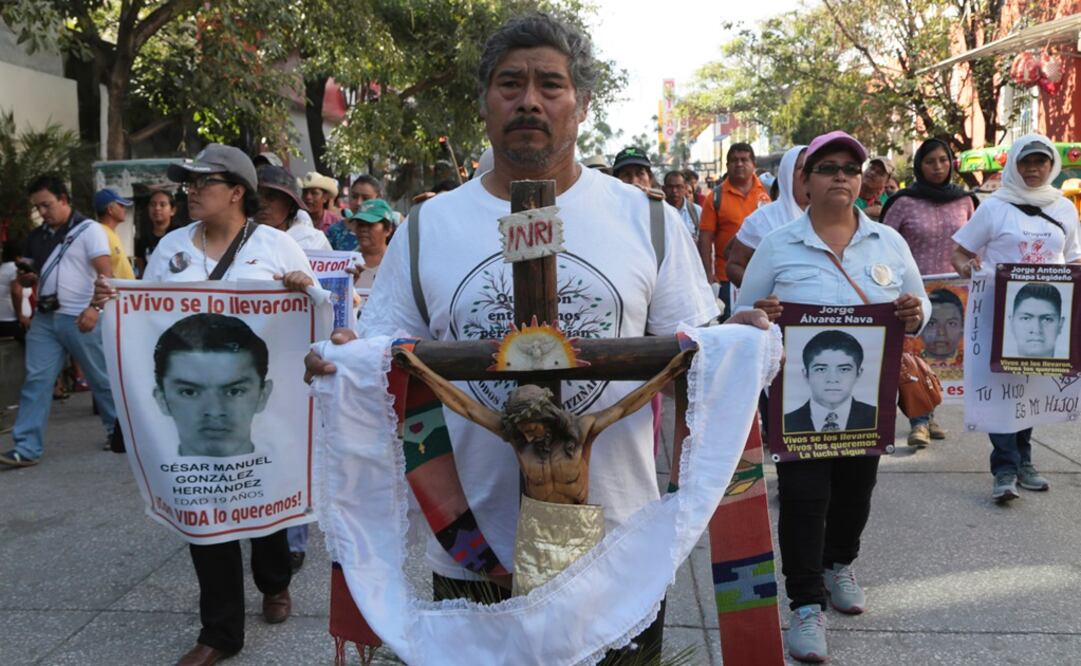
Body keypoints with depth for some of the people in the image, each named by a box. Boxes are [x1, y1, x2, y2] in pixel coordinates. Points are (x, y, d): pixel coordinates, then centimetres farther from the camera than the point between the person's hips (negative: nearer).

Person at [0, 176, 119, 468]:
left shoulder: (88, 230, -5)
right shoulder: (36, 236, 15)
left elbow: (106, 273, -13)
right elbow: (27, 276, 24)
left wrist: (95, 307, -28)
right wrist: (26, 278, -2)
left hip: (79, 318, -6)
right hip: (44, 318, 6)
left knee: (101, 378, 6)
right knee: (36, 381, 0)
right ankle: (26, 448, 1)